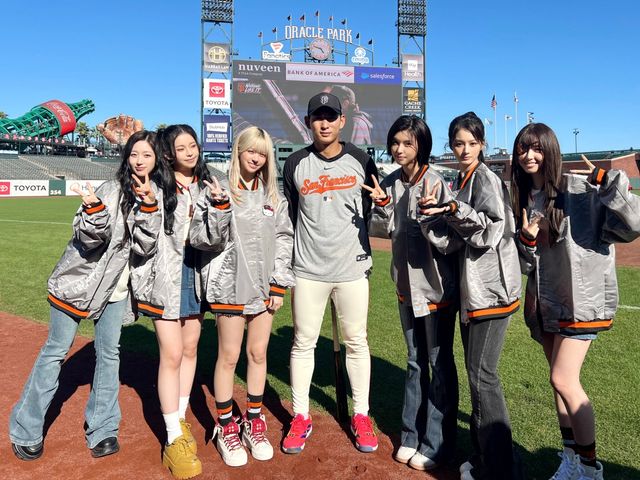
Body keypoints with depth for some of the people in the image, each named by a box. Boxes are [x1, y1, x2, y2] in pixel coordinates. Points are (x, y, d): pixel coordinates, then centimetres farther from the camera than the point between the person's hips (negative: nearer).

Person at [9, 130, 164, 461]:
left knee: (109, 353, 9)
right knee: (56, 350, 5)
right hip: (78, 280, -4)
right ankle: (25, 431, 20)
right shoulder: (111, 189, -14)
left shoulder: (157, 197, -2)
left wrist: (149, 207, -26)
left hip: (116, 285, 4)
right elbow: (88, 239, -18)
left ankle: (102, 430, 22)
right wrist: (93, 209, -37)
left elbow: (144, 247, -13)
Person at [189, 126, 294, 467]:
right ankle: (226, 428, 23)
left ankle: (254, 422, 29)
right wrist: (219, 206, -24)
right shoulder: (217, 190, -5)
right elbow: (203, 239, -9)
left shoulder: (273, 195, 7)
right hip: (230, 285, -4)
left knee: (258, 353, 12)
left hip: (263, 285, 4)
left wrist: (278, 285, 2)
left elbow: (284, 240, 8)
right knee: (229, 356, 5)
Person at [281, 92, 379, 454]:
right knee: (303, 342, 8)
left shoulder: (361, 161, 3)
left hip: (352, 268, 0)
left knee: (357, 342, 9)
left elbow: (375, 211, 11)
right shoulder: (296, 165, 3)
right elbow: (287, 218, 9)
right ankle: (301, 418, 23)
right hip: (308, 271, 0)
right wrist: (285, 266, 7)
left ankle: (361, 416, 24)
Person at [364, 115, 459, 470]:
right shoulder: (390, 183, 3)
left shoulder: (437, 182, -14)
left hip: (437, 285, -6)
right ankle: (412, 435, 31)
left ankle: (437, 444, 20)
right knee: (415, 361, 17)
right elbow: (380, 230, 3)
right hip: (407, 284, 6)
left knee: (440, 363, 6)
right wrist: (382, 204, -13)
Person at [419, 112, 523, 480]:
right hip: (471, 288, 9)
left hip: (492, 289, -9)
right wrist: (443, 212, 6)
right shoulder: (461, 181, 15)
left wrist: (453, 209, -23)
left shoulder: (485, 178, -9)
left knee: (482, 374, -5)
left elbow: (491, 231, -20)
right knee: (477, 371, 14)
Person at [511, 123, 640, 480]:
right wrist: (527, 240, -10)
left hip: (581, 299, -6)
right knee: (561, 382, 14)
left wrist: (608, 182, -26)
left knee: (564, 380, -10)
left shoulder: (581, 189, -11)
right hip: (545, 302, 7)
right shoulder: (524, 198, 8)